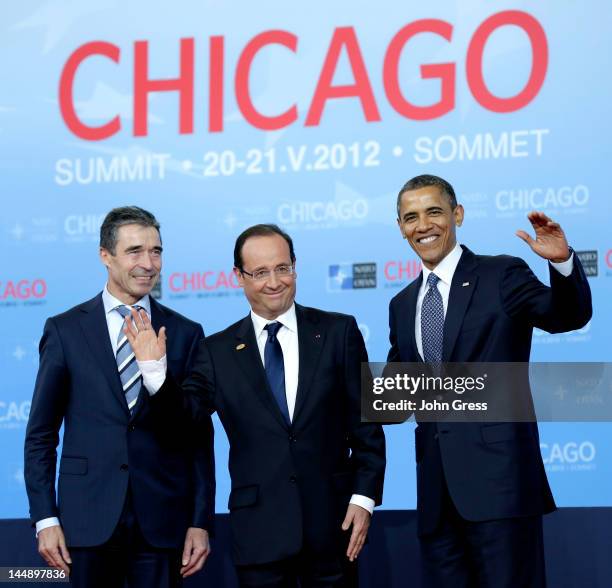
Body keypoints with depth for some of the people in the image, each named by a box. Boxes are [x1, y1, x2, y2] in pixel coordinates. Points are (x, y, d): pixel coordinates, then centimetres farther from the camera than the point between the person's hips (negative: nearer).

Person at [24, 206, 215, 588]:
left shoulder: (186, 334, 6)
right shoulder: (65, 330, 3)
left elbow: (200, 438, 6)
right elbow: (41, 434, 3)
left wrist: (201, 522, 0)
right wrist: (45, 518, -4)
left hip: (162, 521, 1)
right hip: (89, 519, -1)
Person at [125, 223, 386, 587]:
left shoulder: (338, 332, 2)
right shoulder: (218, 351, 4)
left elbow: (365, 423, 2)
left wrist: (364, 498, -4)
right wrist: (155, 371, -15)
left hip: (332, 520, 0)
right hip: (259, 528, 0)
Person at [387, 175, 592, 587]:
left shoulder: (501, 276, 0)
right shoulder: (402, 305, 18)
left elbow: (569, 316, -15)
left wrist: (563, 261, -33)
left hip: (498, 481, -6)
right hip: (437, 489, 6)